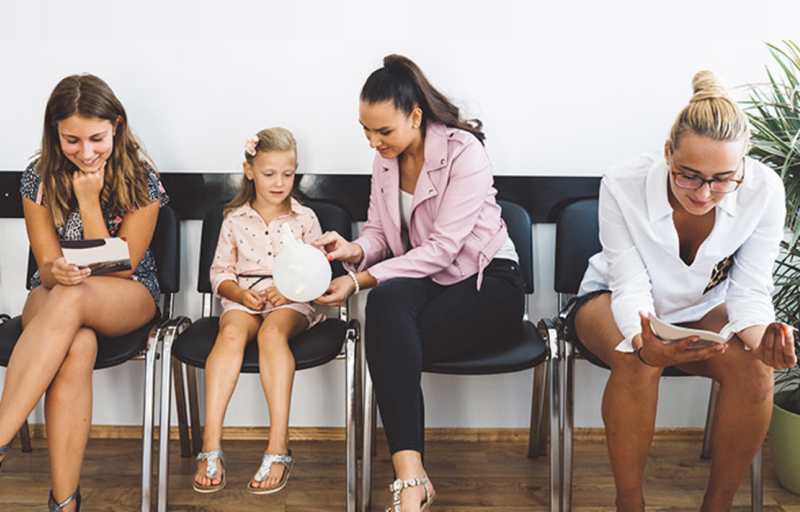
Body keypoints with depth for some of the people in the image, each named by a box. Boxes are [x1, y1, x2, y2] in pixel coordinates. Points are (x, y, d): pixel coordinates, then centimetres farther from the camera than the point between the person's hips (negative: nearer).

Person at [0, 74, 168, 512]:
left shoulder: (141, 180, -11)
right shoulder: (39, 179, -5)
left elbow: (117, 269, -11)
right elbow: (47, 266, -3)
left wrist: (88, 200, -20)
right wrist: (56, 272, -29)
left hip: (128, 296, -1)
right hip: (54, 300, 1)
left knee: (70, 298, -39)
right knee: (76, 348, -37)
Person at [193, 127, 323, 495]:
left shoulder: (305, 219, 11)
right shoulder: (235, 219, 14)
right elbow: (219, 272, 13)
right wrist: (240, 293, -8)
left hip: (292, 303, -1)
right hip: (243, 299, 1)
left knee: (272, 332, -36)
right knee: (231, 332, -34)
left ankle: (279, 444, -40)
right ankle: (211, 444, -38)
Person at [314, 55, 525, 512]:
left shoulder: (464, 153, -15)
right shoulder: (386, 159, 8)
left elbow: (442, 248, -21)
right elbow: (380, 231, 12)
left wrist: (362, 281, -24)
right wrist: (354, 250, -13)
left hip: (489, 281, -5)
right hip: (425, 280, 5)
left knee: (388, 339, -33)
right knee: (387, 300, -34)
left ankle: (409, 474, -24)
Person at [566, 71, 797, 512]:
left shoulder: (763, 191, -23)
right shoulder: (622, 186, -28)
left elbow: (749, 291, -17)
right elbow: (631, 287, -26)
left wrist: (760, 339, -40)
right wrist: (646, 345, -47)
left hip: (704, 309, 2)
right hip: (616, 301, -2)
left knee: (753, 367, -28)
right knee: (637, 363, -36)